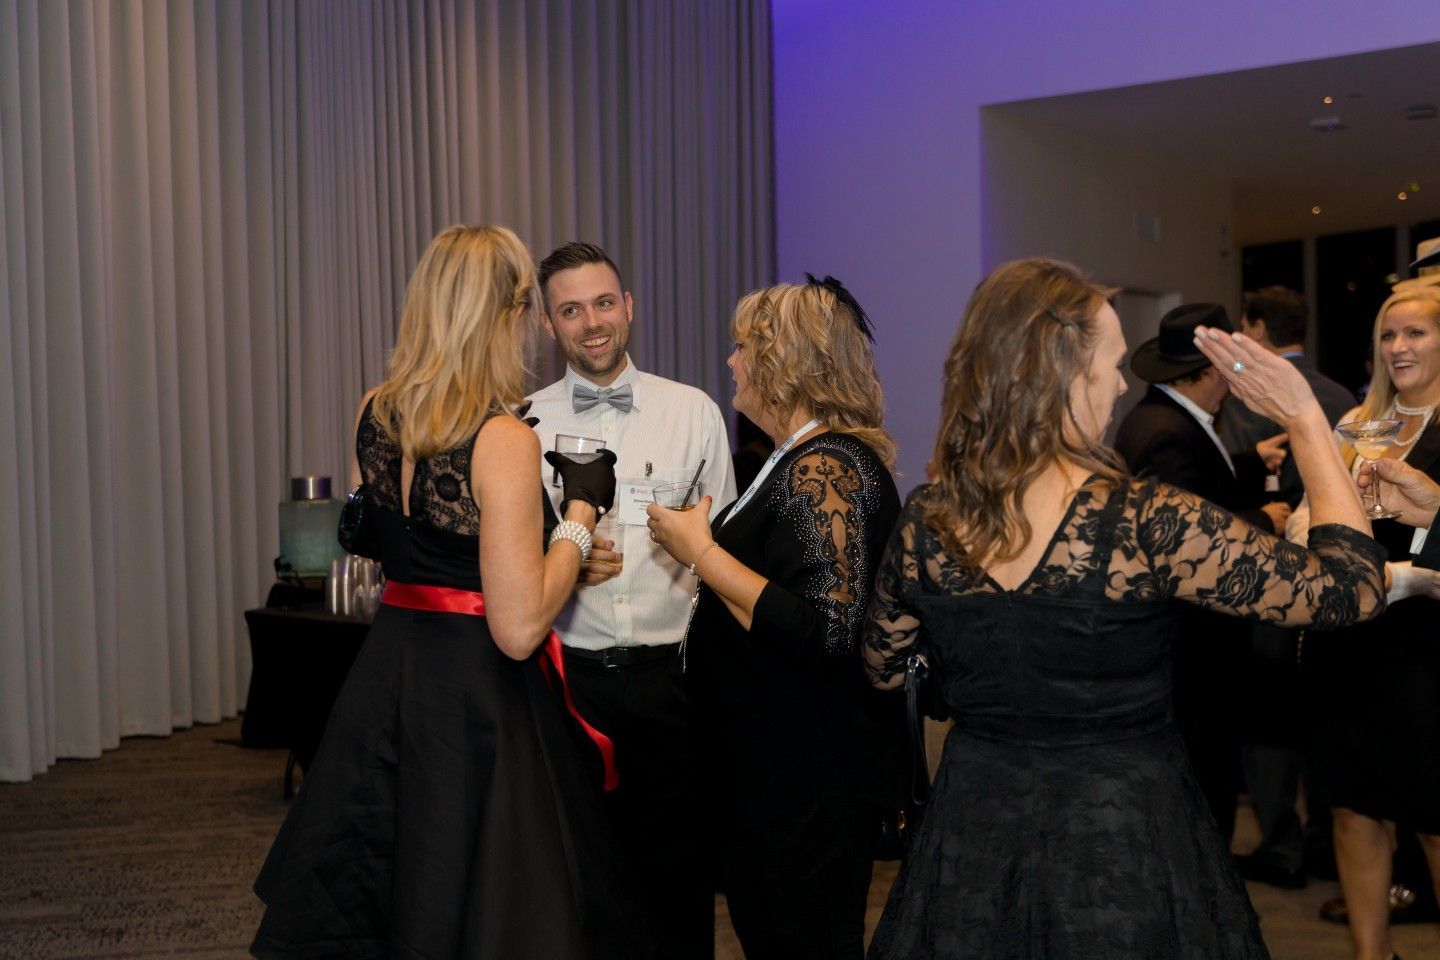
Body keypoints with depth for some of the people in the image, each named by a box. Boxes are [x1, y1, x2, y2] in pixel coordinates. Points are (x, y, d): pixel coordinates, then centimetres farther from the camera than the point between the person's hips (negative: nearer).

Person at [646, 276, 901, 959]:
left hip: (806, 788, -10)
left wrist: (701, 552, -22)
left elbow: (824, 632, -30)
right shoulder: (809, 459, 11)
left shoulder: (826, 471, -21)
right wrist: (701, 547, 13)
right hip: (768, 770, 10)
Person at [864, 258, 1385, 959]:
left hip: (972, 830, 4)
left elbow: (884, 670, 7)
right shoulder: (1144, 524, -24)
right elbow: (1351, 589, -14)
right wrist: (1305, 420, -8)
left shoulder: (923, 523, -10)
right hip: (1122, 848, -4)